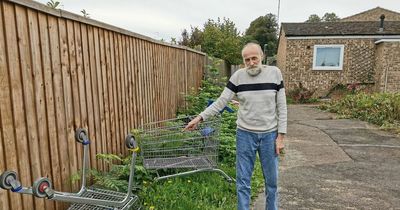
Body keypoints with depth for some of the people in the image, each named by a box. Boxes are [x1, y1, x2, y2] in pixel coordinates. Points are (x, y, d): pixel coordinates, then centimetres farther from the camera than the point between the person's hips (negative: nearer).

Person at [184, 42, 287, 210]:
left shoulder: (274, 73, -6)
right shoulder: (238, 76, -5)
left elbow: (281, 107, -3)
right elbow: (221, 101, -3)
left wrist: (280, 136, -5)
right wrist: (200, 117, -10)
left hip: (269, 135, 0)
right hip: (245, 135, 0)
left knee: (271, 180, 14)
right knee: (242, 181, 8)